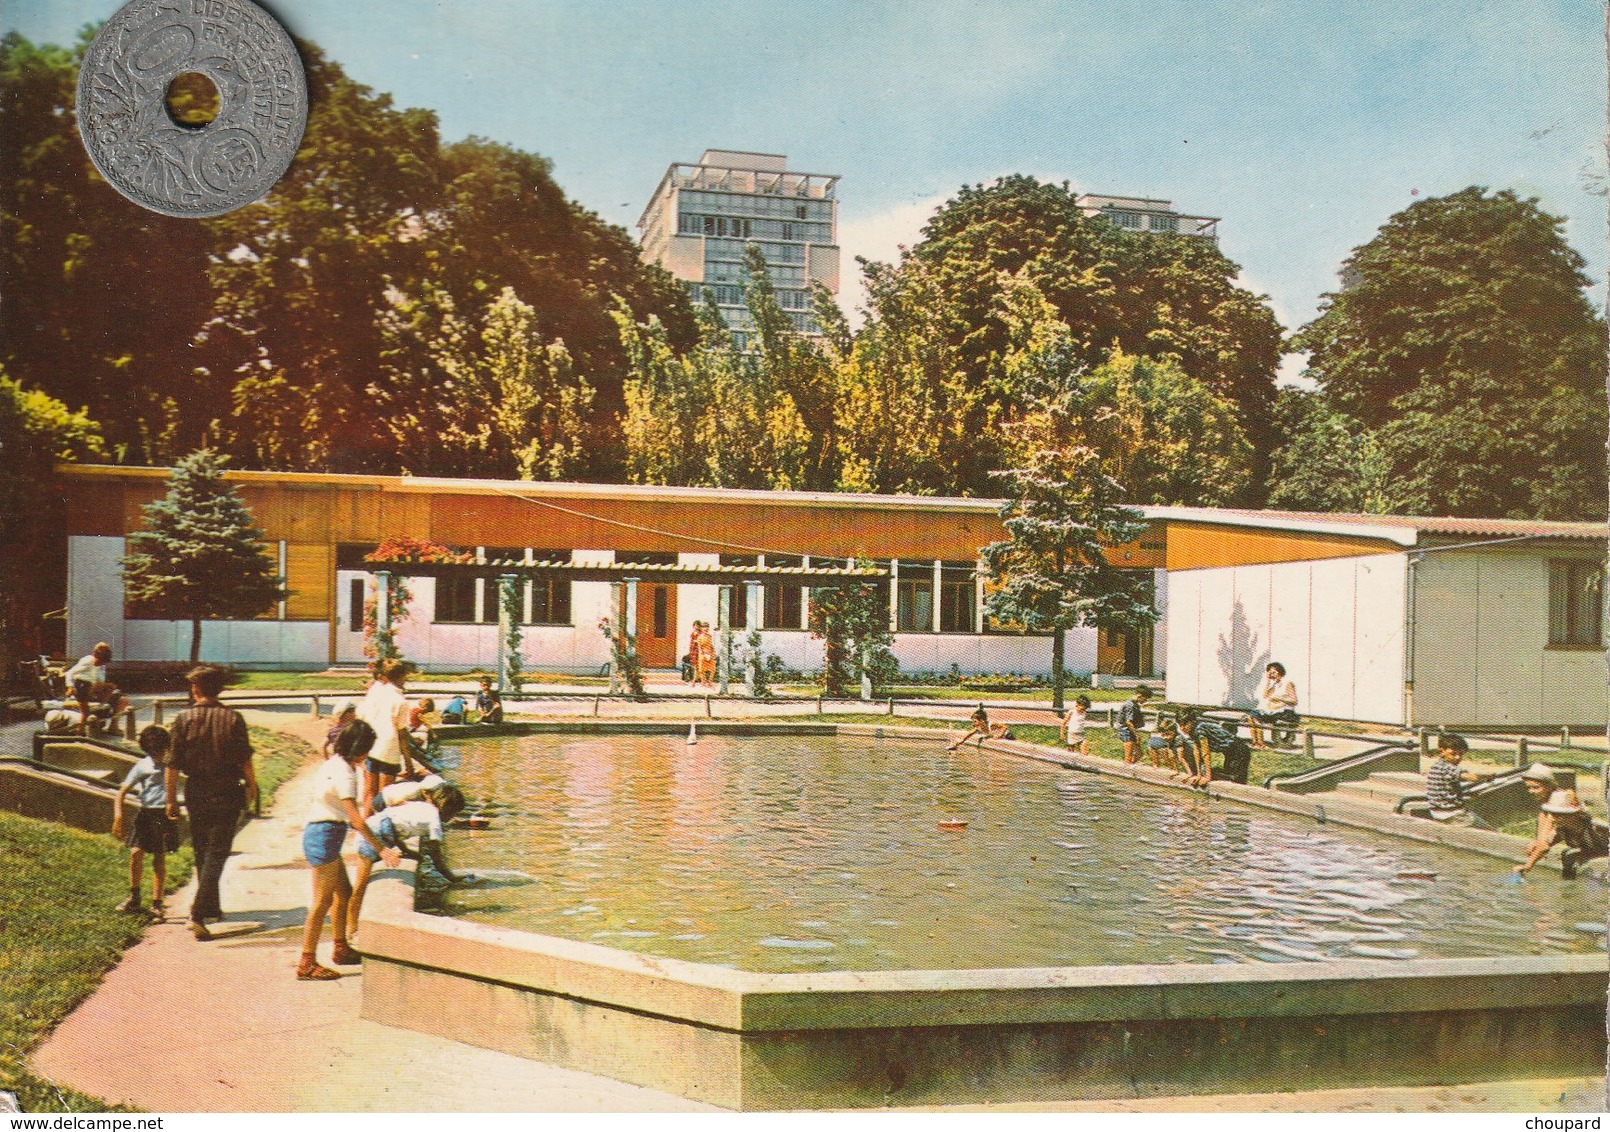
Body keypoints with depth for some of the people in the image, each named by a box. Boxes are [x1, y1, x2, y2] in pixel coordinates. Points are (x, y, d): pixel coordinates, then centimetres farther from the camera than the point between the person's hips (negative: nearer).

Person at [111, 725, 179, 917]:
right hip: (146, 814, 0)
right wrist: (118, 817, -11)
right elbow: (122, 792, -1)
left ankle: (156, 904, 10)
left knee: (160, 859, 2)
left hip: (165, 815, 0)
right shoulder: (142, 767, 0)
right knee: (136, 853, -8)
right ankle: (134, 898, 13)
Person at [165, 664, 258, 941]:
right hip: (228, 794, -2)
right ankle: (198, 914, -14)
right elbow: (245, 760, -4)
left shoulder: (184, 719, -6)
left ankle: (211, 907, 31)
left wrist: (171, 799, 4)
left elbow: (173, 765, -6)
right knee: (217, 853, -1)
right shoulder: (233, 718, -7)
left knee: (202, 853, 19)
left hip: (196, 794, 2)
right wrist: (252, 786, 14)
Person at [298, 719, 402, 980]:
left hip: (318, 833, 10)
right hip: (324, 836, -10)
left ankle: (340, 949, 29)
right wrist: (381, 849, -21)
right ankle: (307, 963, -2)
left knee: (344, 892, 18)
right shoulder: (343, 772, -19)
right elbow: (355, 820, -23)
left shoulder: (333, 764, 11)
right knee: (322, 900, -6)